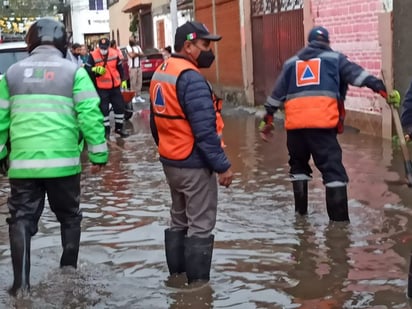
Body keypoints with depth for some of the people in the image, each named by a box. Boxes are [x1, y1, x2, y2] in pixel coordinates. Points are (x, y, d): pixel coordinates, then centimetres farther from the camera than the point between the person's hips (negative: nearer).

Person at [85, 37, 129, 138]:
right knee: (104, 109, 1)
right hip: (102, 88, -4)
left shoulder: (114, 54, -1)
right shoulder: (93, 55, -12)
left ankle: (119, 128, 25)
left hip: (115, 86, 4)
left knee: (120, 106, 9)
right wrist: (95, 70, -27)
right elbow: (87, 69, -9)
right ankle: (106, 131, 13)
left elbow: (120, 67, 11)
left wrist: (123, 80, 11)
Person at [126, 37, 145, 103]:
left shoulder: (138, 46, 17)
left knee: (139, 82, 5)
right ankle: (133, 97, -5)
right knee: (133, 82, -8)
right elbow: (131, 55, -15)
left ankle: (138, 96, 10)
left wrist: (135, 53, -10)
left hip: (139, 66, 6)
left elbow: (142, 54, 7)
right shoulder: (128, 47, -3)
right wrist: (138, 54, 2)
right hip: (132, 67, -6)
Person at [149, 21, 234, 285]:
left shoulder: (160, 73, 9)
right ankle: (198, 283, 7)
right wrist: (223, 165, -18)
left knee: (179, 220, 19)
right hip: (195, 165, -9)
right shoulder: (191, 78, -21)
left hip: (170, 162, 9)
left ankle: (177, 275, 27)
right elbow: (205, 130, -24)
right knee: (200, 226, 0)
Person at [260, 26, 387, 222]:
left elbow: (277, 93, 26)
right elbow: (355, 73, -1)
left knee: (298, 164, 23)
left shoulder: (291, 63, 25)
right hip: (322, 123, -4)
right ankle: (339, 218, -10)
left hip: (295, 123, 4)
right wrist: (378, 86, -8)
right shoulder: (334, 59, 15)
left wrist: (268, 119, 31)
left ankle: (301, 210, 25)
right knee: (332, 167, -4)